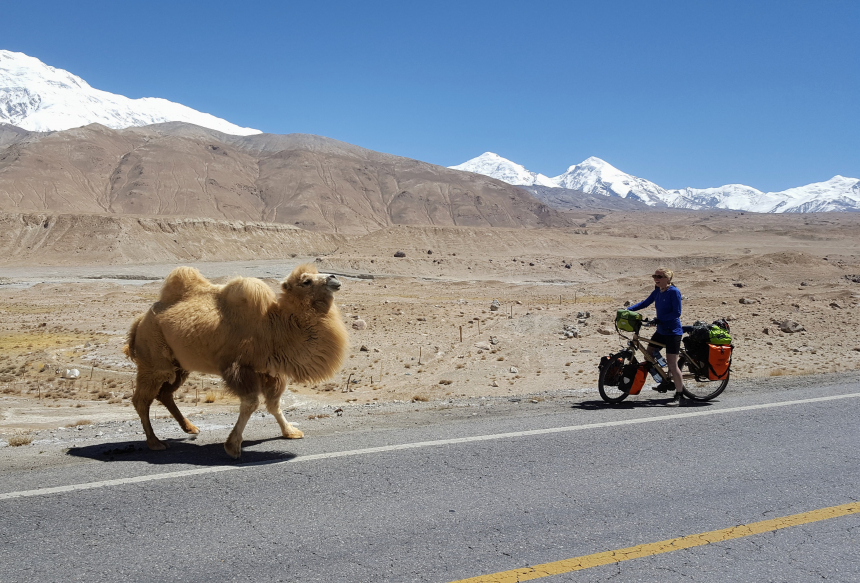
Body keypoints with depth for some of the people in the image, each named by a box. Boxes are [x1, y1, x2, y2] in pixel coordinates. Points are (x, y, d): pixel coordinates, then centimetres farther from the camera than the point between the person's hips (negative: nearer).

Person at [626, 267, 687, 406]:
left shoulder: (673, 292, -14)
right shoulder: (657, 292, 8)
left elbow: (677, 312, -19)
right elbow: (645, 303, 19)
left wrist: (660, 319, -26)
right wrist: (628, 309, 8)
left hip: (673, 332, -8)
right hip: (661, 331, 8)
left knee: (672, 363, -10)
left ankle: (680, 395, -2)